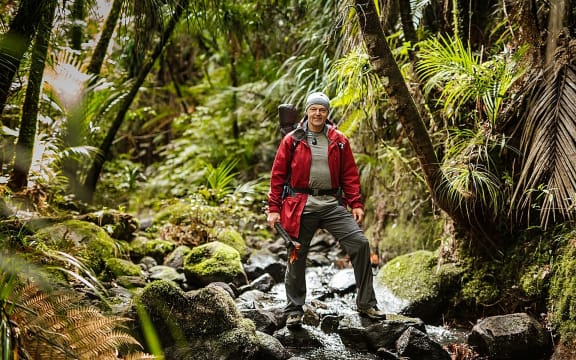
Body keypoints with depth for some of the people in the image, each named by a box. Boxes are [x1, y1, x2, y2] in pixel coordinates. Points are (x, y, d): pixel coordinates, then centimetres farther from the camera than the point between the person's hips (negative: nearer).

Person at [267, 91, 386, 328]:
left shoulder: (339, 141, 8)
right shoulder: (292, 140, 2)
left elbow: (350, 174, 9)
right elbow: (278, 175, 2)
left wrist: (356, 204, 0)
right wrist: (274, 208, -3)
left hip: (332, 203, 2)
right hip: (301, 205, -1)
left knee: (360, 243, -9)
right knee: (297, 256, 5)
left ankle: (366, 304, 2)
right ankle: (294, 311, 20)